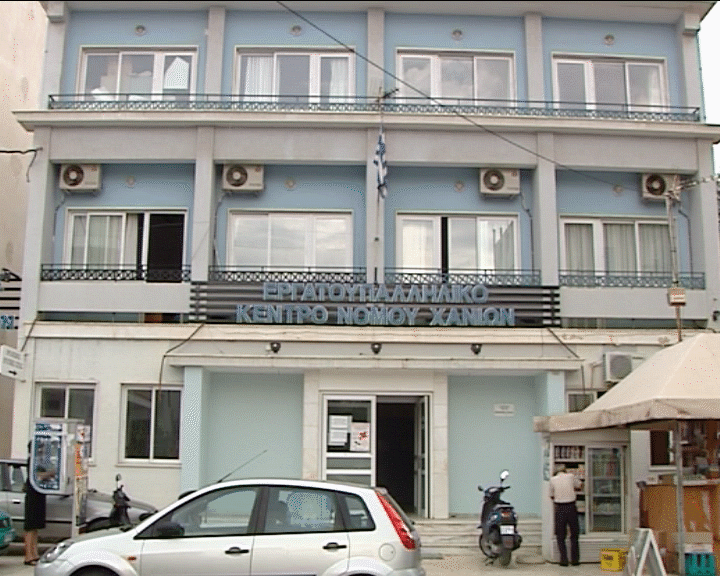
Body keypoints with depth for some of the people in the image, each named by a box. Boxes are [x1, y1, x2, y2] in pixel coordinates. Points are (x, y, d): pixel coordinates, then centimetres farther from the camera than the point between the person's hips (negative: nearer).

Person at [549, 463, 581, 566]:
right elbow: (579, 486, 20)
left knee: (560, 536, 9)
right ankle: (575, 559, 11)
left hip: (559, 508, 0)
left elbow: (551, 495, 9)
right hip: (571, 507, 0)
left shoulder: (553, 479, 1)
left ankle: (564, 559, 4)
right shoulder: (571, 477, 2)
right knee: (574, 535, 12)